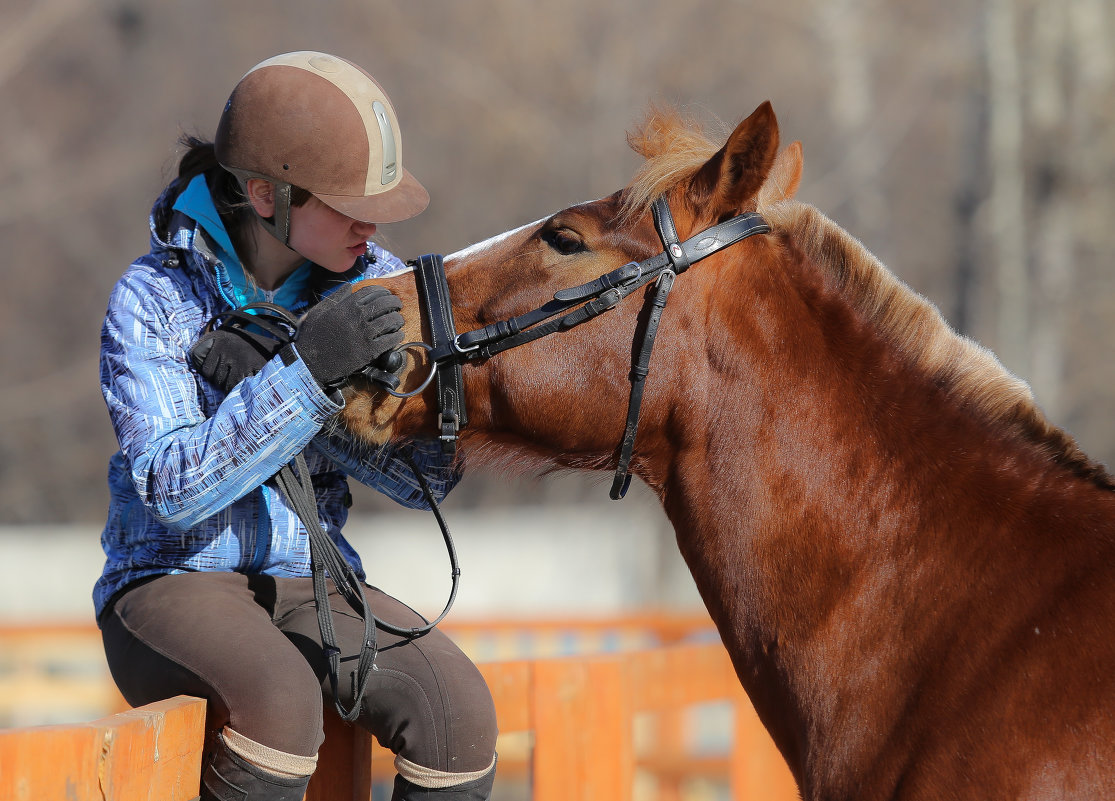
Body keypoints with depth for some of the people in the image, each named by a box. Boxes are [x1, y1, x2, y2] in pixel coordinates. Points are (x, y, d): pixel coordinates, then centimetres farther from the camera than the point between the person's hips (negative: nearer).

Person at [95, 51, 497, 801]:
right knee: (280, 697, -36)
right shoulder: (152, 300, -12)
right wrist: (304, 372, -34)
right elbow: (174, 490, -23)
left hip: (310, 584, 4)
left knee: (461, 711, -22)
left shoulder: (375, 284, -1)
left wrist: (261, 375, -20)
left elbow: (431, 472, -7)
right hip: (173, 583, -4)